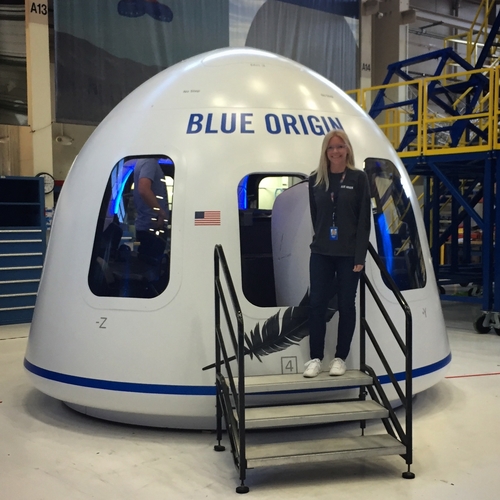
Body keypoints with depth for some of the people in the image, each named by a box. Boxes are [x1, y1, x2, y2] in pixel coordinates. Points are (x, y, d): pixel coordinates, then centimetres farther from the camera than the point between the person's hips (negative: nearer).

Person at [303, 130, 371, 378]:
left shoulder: (359, 178, -2)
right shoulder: (315, 179, 5)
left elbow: (364, 220, -5)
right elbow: (314, 215, 12)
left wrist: (360, 256, -10)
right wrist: (322, 239, 9)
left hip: (349, 254, -2)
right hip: (320, 253, 2)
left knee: (346, 305, 6)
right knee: (316, 304, 2)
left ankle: (340, 357, 18)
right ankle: (315, 357, 13)